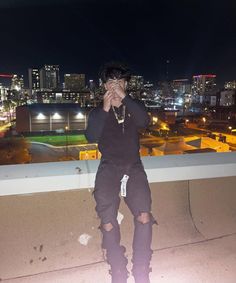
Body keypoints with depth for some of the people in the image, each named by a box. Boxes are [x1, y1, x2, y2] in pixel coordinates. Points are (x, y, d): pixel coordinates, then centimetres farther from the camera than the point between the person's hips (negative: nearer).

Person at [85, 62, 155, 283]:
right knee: (108, 225, -13)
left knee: (144, 217, -17)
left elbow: (144, 122, -10)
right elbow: (91, 137, -7)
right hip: (109, 168, -1)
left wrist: (124, 97, -17)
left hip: (134, 167, 1)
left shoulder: (133, 108, 13)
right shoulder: (98, 112, 10)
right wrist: (105, 109, -15)